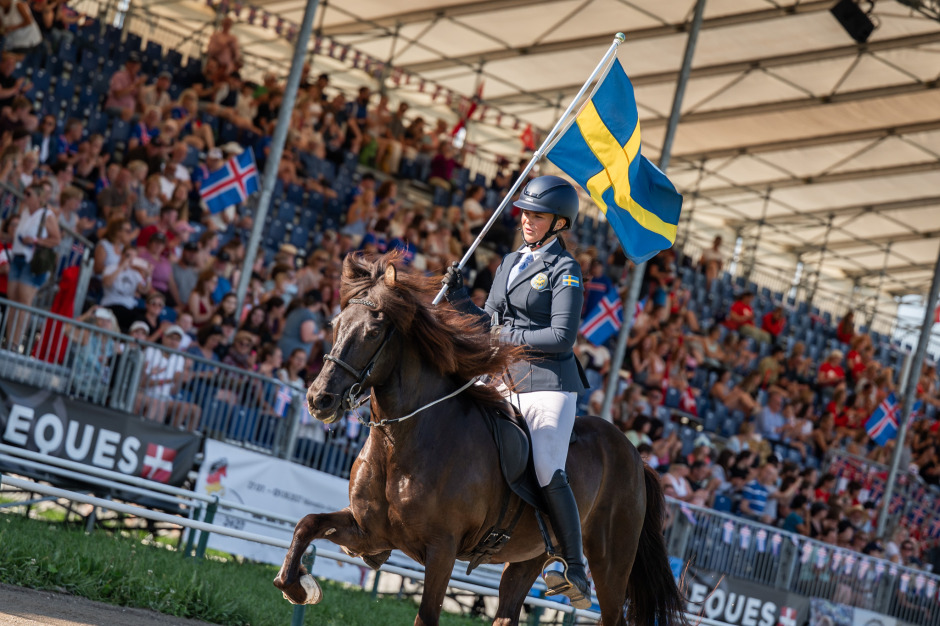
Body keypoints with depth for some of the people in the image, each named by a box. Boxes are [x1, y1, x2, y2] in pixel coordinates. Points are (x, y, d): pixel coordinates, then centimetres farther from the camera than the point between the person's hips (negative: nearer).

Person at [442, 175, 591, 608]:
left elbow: (562, 337, -13)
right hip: (507, 382, 8)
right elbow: (489, 325, 20)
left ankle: (576, 572, -14)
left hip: (549, 381, -8)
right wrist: (458, 298, 5)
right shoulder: (510, 263, 17)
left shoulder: (564, 271, -5)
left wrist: (510, 337, -12)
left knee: (548, 473, -18)